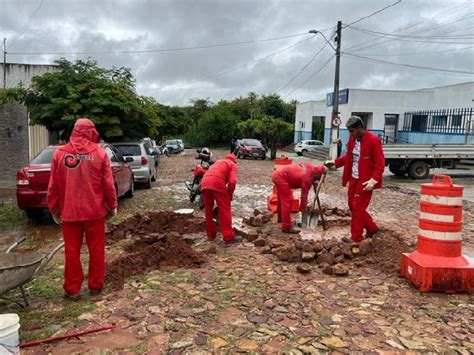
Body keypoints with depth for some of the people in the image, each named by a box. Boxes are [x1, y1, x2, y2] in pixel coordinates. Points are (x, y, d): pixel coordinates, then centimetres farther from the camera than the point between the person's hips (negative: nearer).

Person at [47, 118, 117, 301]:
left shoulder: (60, 153, -1)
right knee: (96, 249, 11)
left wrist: (54, 210, 12)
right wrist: (112, 205, 7)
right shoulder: (100, 153, -5)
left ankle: (72, 289, 17)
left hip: (69, 212, 1)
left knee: (72, 251, 9)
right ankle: (96, 285, 21)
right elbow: (108, 183, -4)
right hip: (95, 211, -1)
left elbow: (53, 186, 2)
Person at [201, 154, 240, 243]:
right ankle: (229, 237, 3)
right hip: (217, 183, -6)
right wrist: (230, 194, 13)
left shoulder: (217, 162, 37)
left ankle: (211, 234, 26)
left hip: (204, 183, 6)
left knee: (208, 210, 18)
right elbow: (232, 182, 0)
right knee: (225, 210, 2)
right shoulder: (233, 165, 18)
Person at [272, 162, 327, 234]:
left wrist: (313, 183, 13)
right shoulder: (307, 178, -19)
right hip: (281, 178, -10)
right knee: (287, 201, -10)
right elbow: (304, 195, -12)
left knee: (282, 200, 24)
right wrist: (303, 209, -3)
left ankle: (281, 218, 42)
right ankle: (287, 227, -7)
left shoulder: (311, 167, 2)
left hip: (278, 173, 10)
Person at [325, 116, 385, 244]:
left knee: (358, 208, -3)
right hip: (354, 178, 8)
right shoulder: (352, 139, 6)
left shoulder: (373, 140, -17)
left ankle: (356, 237, 11)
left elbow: (380, 163, -18)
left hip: (365, 180, -8)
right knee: (352, 206, 14)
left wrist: (374, 180, -27)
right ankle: (372, 228, 32)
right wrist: (334, 162, 9)